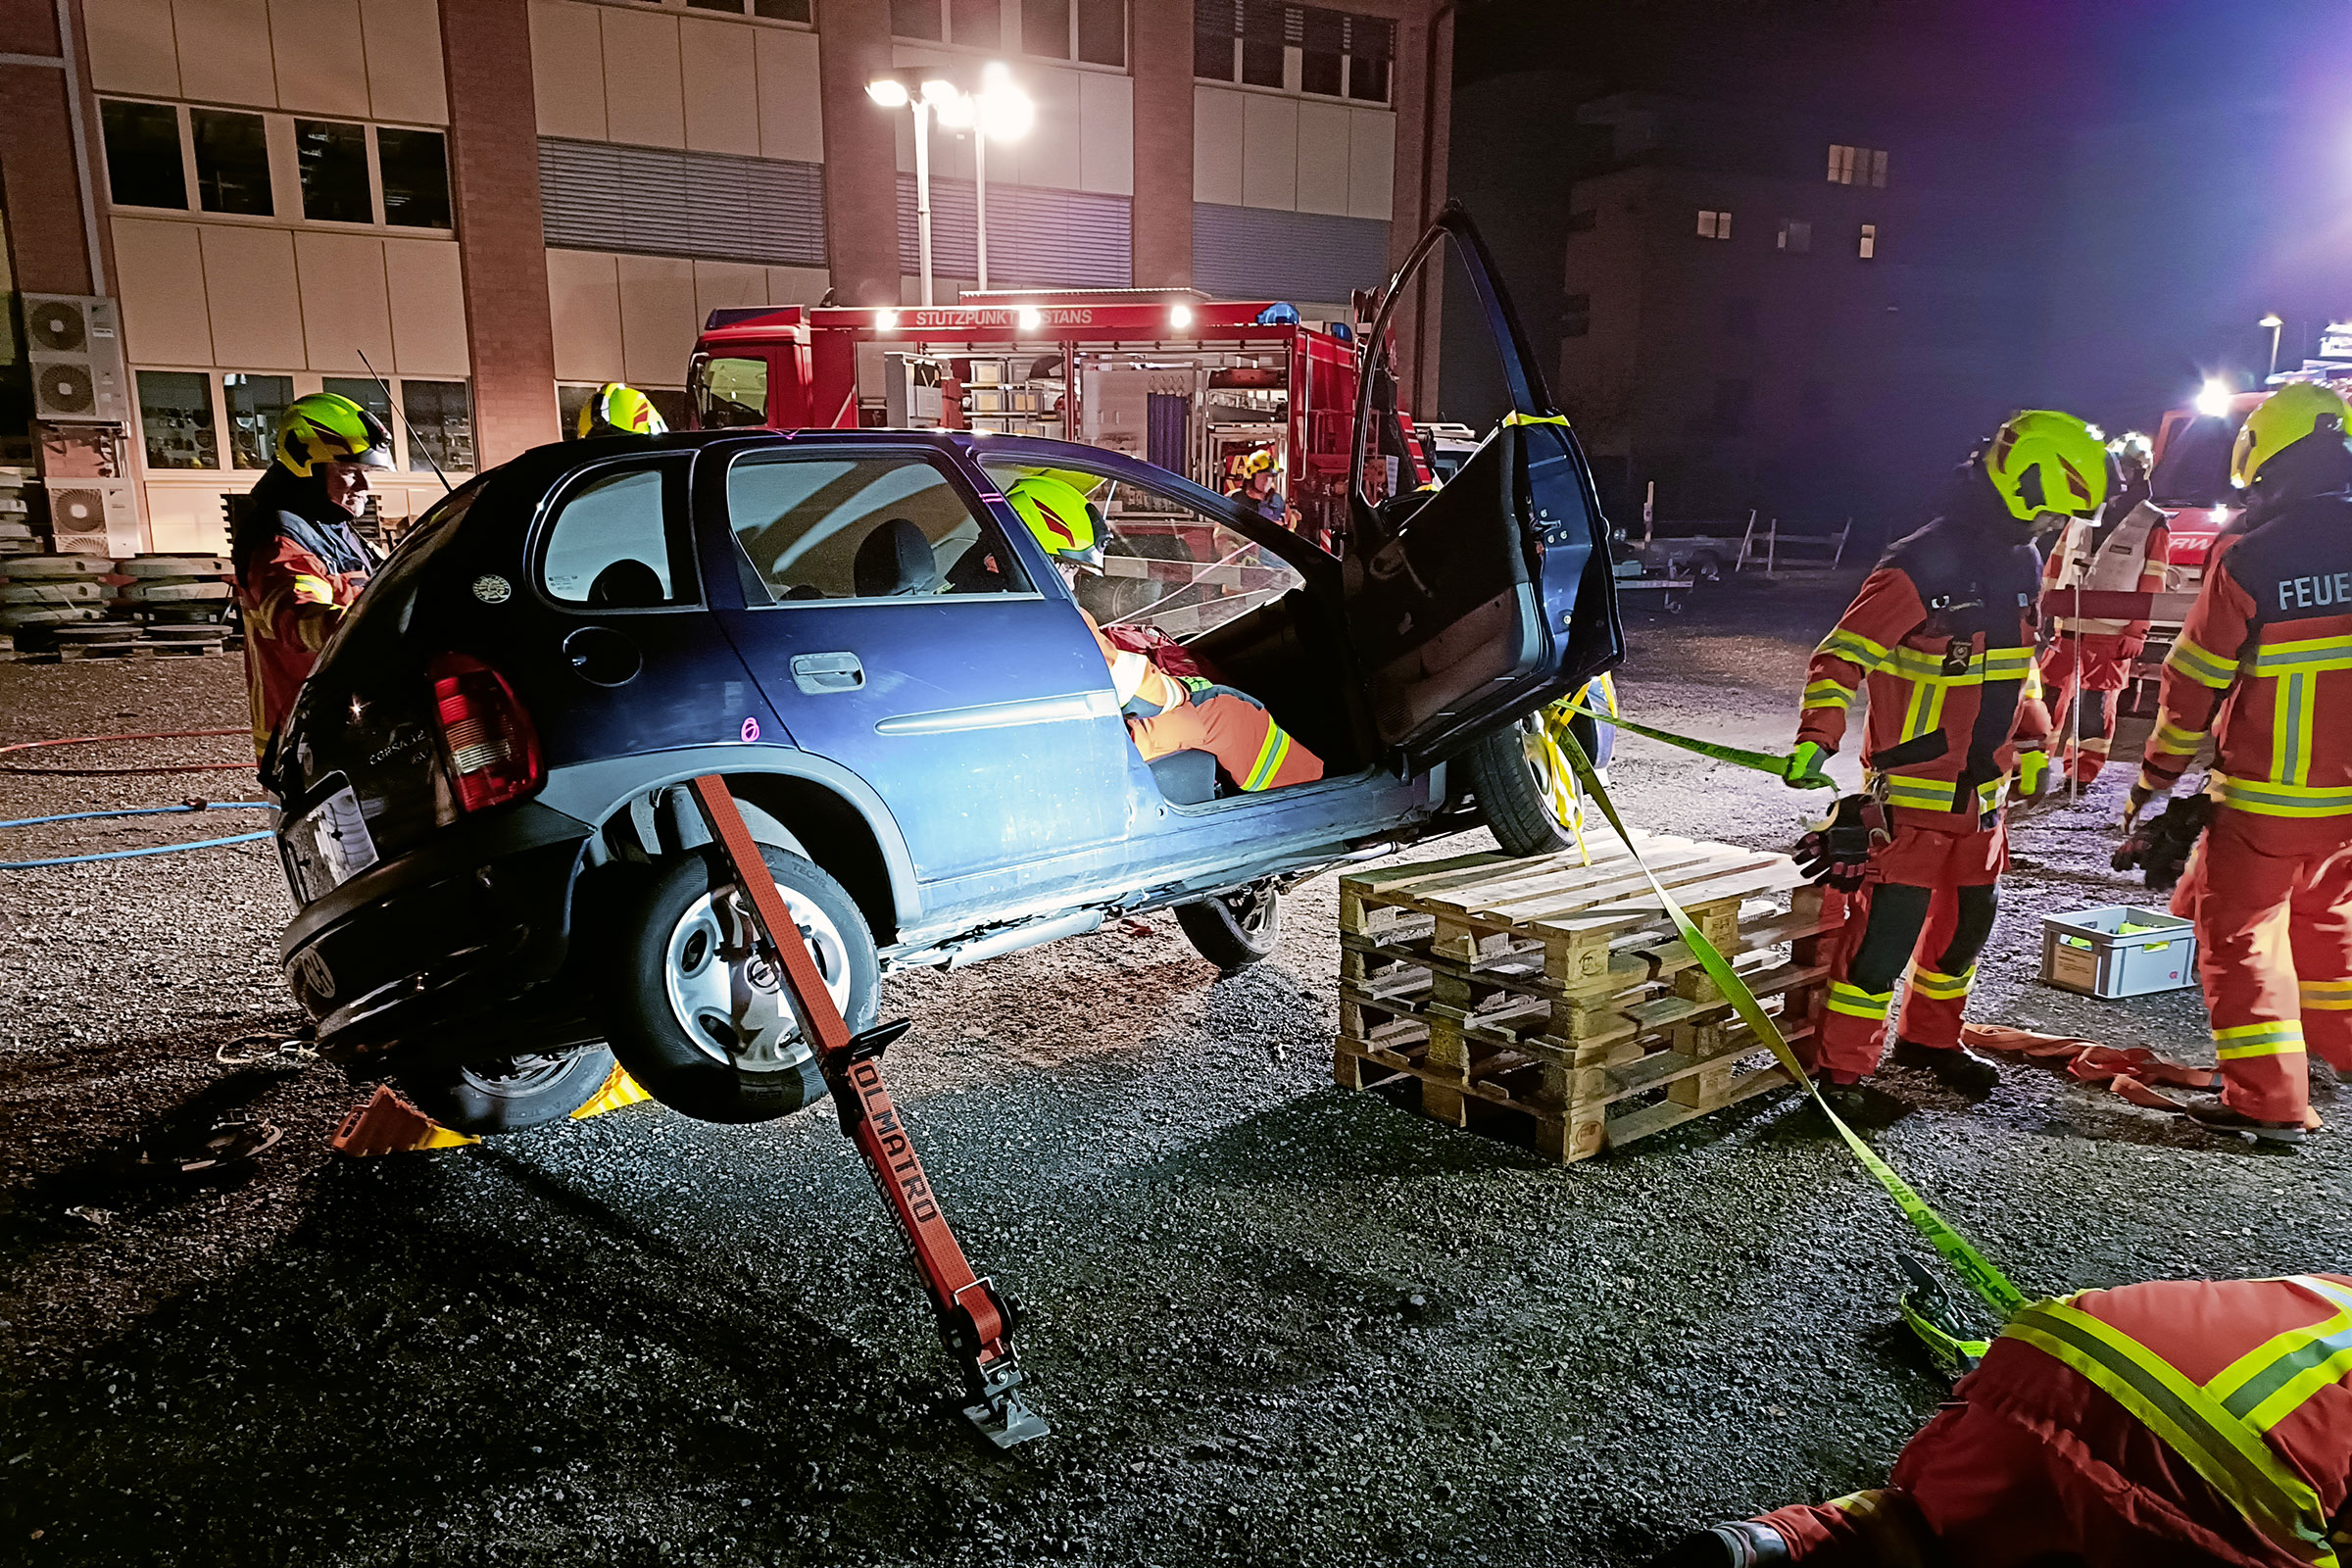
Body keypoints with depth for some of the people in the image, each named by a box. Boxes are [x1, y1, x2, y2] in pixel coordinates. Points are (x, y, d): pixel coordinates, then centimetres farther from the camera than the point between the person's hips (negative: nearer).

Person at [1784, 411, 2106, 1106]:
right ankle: (1840, 1070, 3)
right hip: (1915, 792, -9)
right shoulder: (1923, 566, -17)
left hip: (1983, 793, 9)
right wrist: (1816, 738, -31)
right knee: (1886, 932, -7)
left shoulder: (2021, 564, 10)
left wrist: (2032, 741, 25)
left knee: (1967, 922, 19)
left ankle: (1930, 1038, 38)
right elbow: (1842, 656, -19)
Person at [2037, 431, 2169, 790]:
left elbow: (2151, 588, -3)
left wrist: (2135, 635, -8)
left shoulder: (2153, 525, 0)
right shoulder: (2082, 515, 12)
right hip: (2065, 627, 3)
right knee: (2046, 699, 3)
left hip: (2111, 635, -3)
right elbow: (2055, 567, 14)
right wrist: (2043, 612, 7)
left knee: (2095, 709, 1)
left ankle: (2080, 776, 11)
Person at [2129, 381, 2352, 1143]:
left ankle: (2268, 1100, 5)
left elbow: (2193, 687, -9)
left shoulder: (2247, 557, -15)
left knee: (2241, 934, 5)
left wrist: (2153, 781, 2)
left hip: (2266, 799, -6)